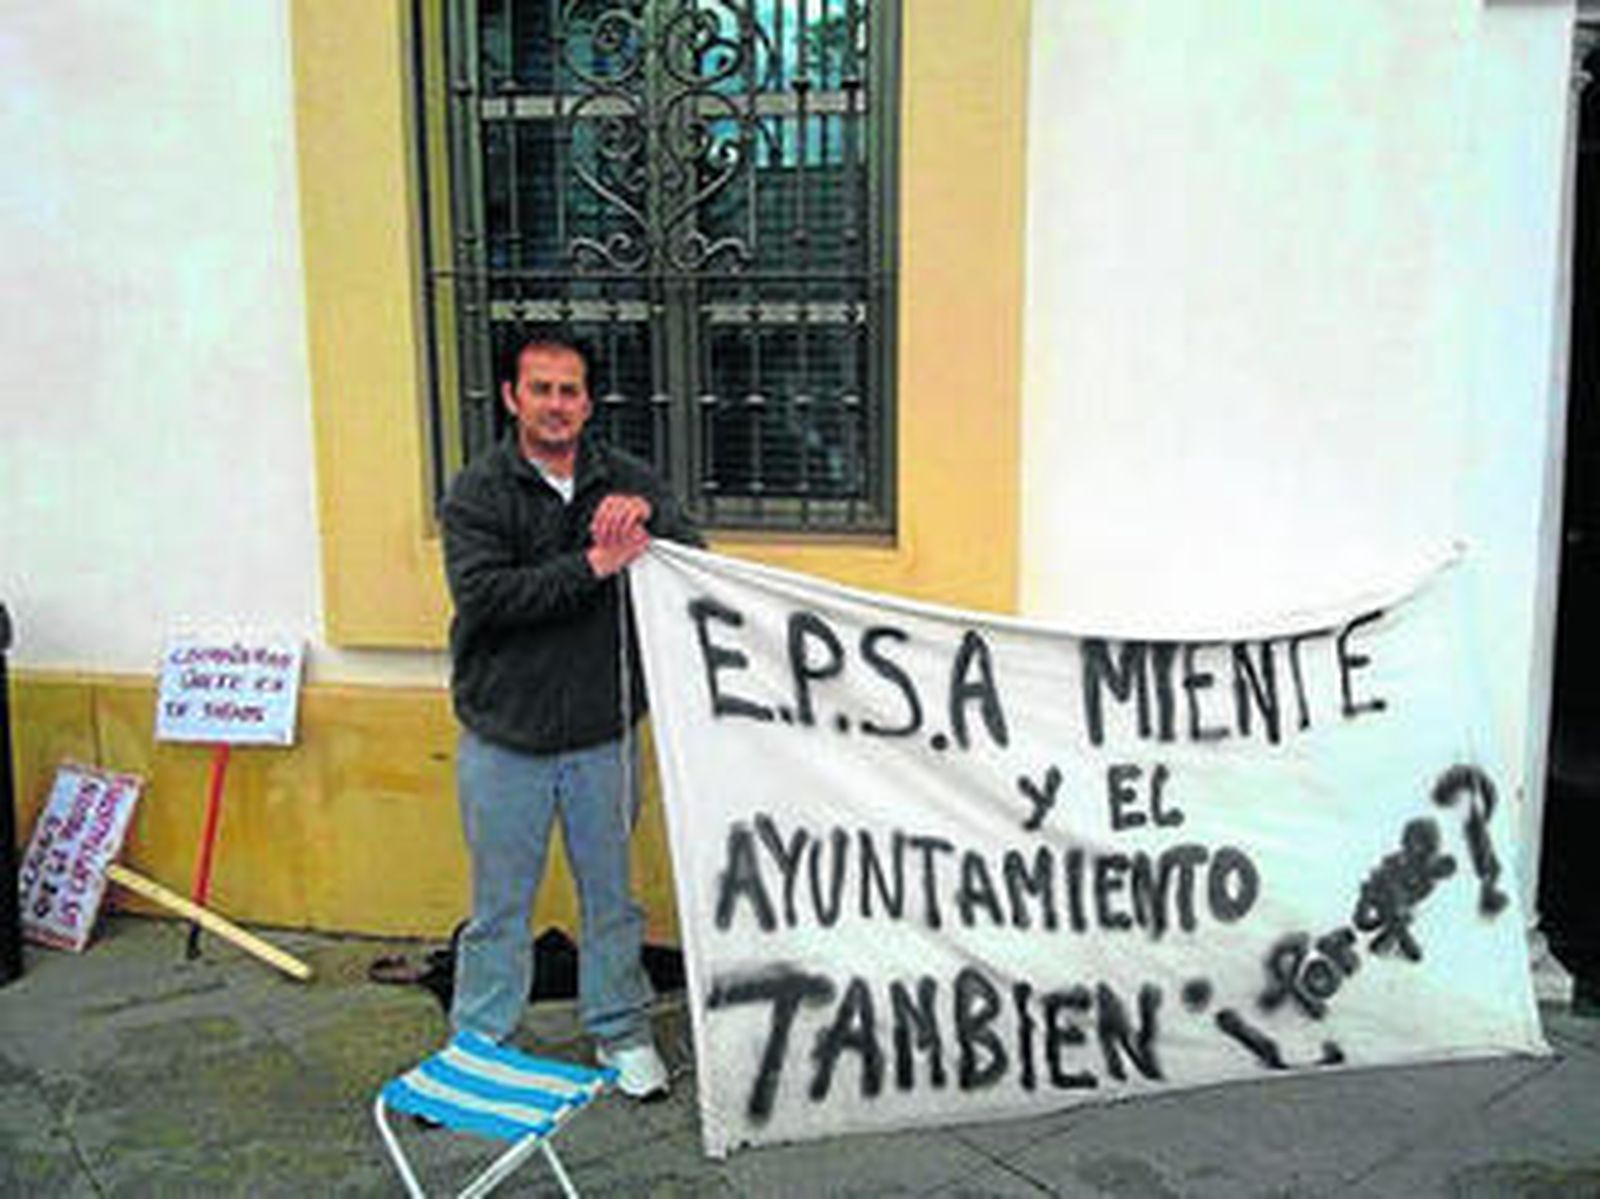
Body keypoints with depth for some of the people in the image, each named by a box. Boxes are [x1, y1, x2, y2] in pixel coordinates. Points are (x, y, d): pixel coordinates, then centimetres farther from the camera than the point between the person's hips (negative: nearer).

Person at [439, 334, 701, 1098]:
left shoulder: (624, 480, 4)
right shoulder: (478, 491, -5)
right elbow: (481, 591, -19)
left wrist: (647, 514, -21)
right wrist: (590, 566, -24)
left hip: (603, 734, 2)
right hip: (505, 738, -2)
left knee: (611, 893, 15)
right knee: (499, 904, 9)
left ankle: (621, 1032, 30)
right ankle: (479, 1044, 25)